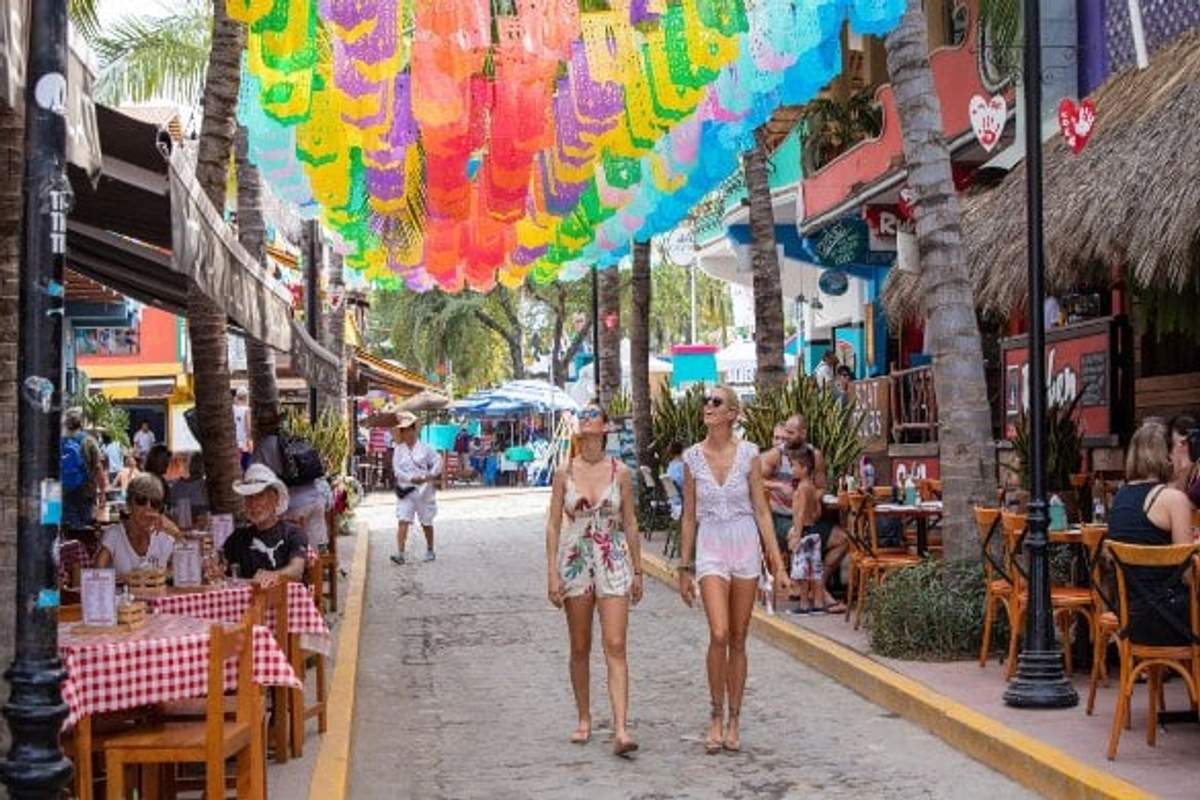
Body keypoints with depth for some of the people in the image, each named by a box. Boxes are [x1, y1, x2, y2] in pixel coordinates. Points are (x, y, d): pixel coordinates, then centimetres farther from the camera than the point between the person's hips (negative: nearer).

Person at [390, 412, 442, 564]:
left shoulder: (424, 448, 0)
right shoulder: (398, 449, 1)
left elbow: (437, 461, 3)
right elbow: (397, 470, -5)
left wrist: (431, 475, -13)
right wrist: (411, 478, -18)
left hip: (424, 490, 0)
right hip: (405, 490, 0)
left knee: (426, 522, 12)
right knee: (402, 521, -12)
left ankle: (430, 551, 29)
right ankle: (400, 553, -16)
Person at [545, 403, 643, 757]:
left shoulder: (620, 472, 1)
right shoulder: (564, 473, 1)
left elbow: (630, 524, 6)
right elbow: (553, 525, 2)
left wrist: (637, 571, 7)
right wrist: (553, 575, -4)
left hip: (613, 565, -1)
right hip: (574, 564, 1)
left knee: (615, 648, -9)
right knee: (580, 648, 10)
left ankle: (620, 730, -13)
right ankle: (584, 720, 26)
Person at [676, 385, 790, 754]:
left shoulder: (748, 454, -1)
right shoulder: (692, 457, 2)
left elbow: (761, 511, 2)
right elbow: (689, 516, 7)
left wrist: (777, 563, -1)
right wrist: (684, 568, 7)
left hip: (745, 546, 0)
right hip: (710, 548, 0)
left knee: (738, 640, 6)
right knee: (719, 635, -16)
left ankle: (734, 720, 17)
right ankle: (716, 716, 1)